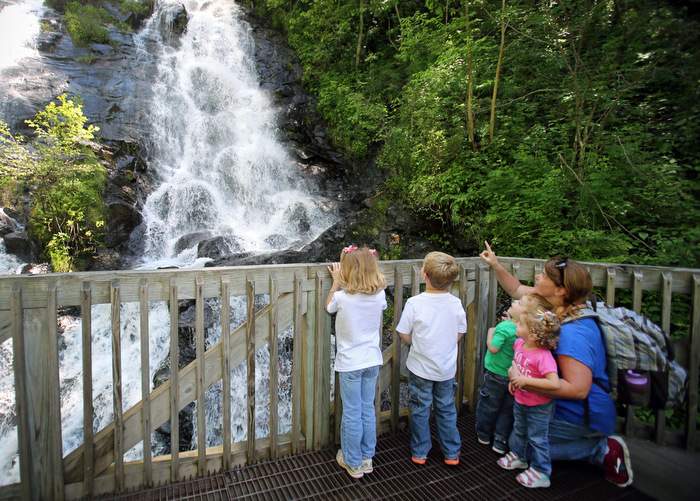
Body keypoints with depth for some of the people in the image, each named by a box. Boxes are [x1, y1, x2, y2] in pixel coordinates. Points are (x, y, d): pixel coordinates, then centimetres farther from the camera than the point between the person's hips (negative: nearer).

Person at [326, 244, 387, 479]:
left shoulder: (342, 297, -20)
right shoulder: (379, 295, -9)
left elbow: (328, 306, 2)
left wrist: (336, 282, 8)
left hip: (350, 363, -4)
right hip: (372, 360, 4)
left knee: (352, 413, 10)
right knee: (367, 409, 18)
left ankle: (353, 463, 26)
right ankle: (367, 457, 33)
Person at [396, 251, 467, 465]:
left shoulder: (414, 303, -22)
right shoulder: (456, 303, -12)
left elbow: (404, 336, -14)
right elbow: (459, 334, 0)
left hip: (421, 368, -3)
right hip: (447, 368, 3)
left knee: (420, 410, 15)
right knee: (447, 410, 20)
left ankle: (419, 453, 30)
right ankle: (452, 453, 33)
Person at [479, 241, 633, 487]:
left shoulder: (573, 334, -34)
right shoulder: (557, 308, -7)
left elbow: (578, 389, -36)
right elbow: (517, 290, 6)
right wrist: (496, 265, 0)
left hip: (581, 418, -9)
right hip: (564, 407, 9)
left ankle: (601, 449, 2)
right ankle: (601, 445, 19)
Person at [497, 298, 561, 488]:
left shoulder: (543, 357, -34)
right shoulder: (519, 343, -11)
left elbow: (554, 383, -40)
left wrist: (526, 380, -37)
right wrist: (514, 379, 2)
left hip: (538, 407, -7)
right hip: (520, 400, 8)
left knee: (537, 438, 12)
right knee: (519, 430, 28)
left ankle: (541, 472, 32)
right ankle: (518, 455, 51)